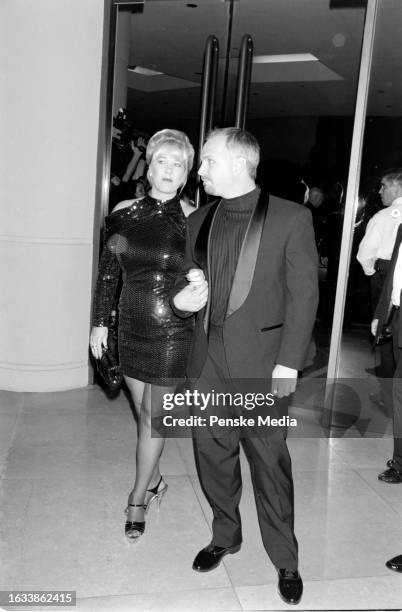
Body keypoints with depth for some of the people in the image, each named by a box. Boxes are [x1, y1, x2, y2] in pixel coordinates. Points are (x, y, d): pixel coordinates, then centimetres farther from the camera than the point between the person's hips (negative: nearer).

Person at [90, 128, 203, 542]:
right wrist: (100, 322, 7)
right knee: (144, 413, 16)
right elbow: (107, 271, 7)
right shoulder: (125, 213, 0)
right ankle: (154, 482, 39)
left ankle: (138, 501, 22)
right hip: (132, 329, 4)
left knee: (153, 416, 4)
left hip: (173, 332, -3)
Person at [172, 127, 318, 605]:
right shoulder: (199, 220, 11)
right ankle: (225, 536, 38)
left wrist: (289, 362, -11)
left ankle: (285, 559, 24)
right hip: (207, 360, 5)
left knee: (270, 461, 3)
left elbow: (304, 293, -5)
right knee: (212, 454, 14)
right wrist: (182, 296, -7)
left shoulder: (291, 218, -4)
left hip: (261, 361, -4)